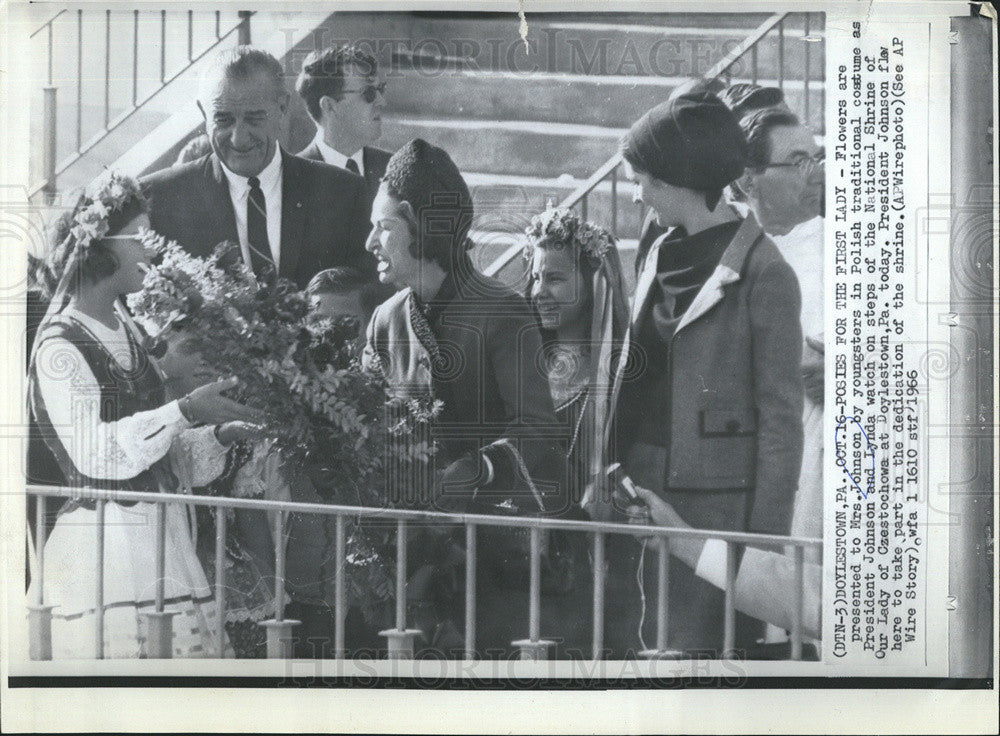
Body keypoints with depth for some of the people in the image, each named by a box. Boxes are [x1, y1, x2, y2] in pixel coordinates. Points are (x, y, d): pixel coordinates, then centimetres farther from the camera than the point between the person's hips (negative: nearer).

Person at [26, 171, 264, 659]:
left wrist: (217, 436, 2)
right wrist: (186, 411, -23)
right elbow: (95, 452, -21)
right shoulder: (59, 346, -8)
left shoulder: (126, 332, 17)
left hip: (162, 543, 8)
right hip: (98, 550, -8)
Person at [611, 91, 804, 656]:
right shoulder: (661, 256, 12)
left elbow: (781, 416, -10)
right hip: (641, 484, 7)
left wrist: (765, 537, -12)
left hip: (715, 501, -7)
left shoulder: (762, 273, -10)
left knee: (694, 643, -4)